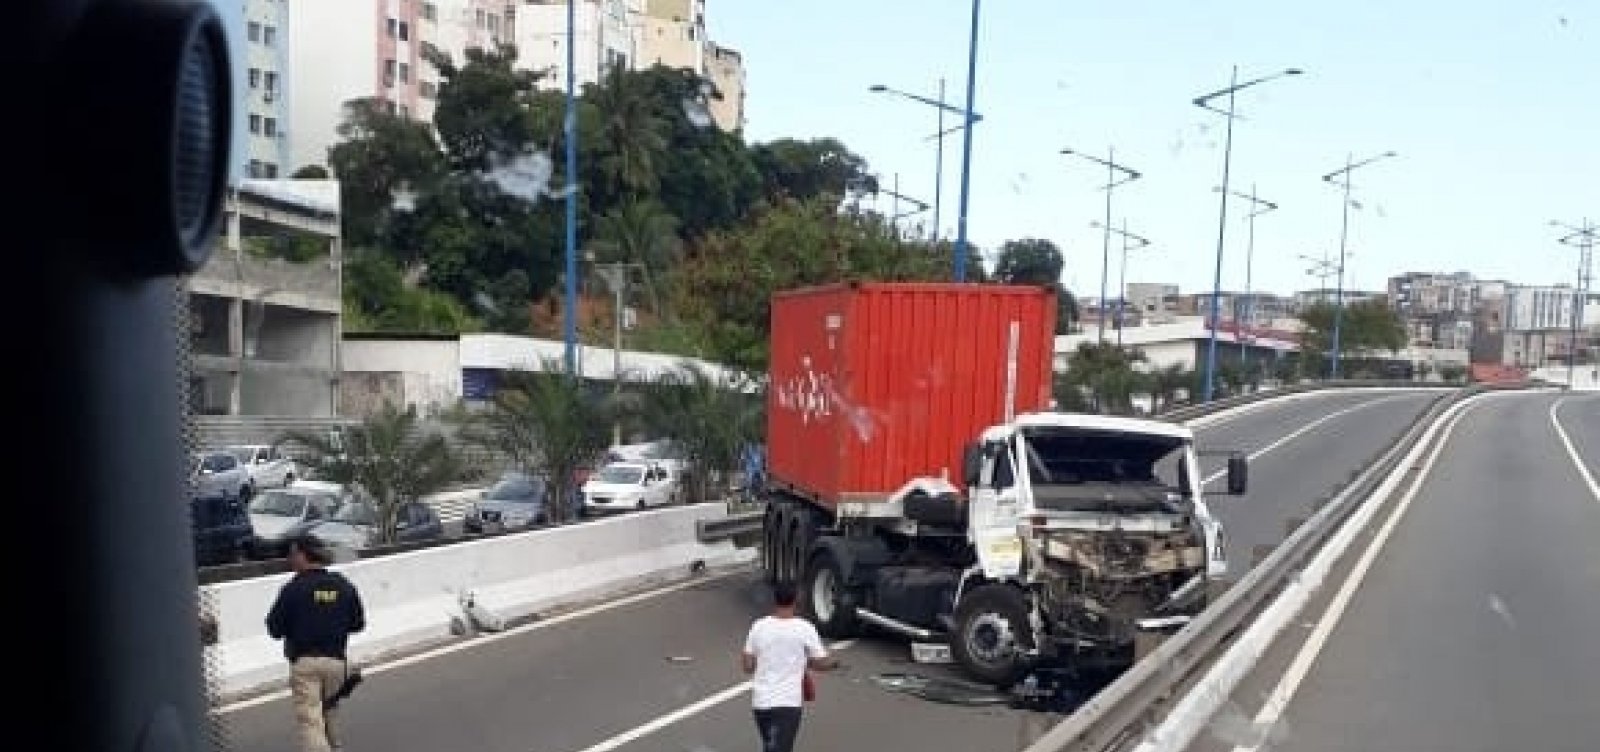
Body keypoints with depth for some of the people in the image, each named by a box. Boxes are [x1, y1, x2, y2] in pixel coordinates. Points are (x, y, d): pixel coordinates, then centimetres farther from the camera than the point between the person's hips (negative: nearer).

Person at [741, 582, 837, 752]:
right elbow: (822, 663, -4)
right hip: (788, 701, -4)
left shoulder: (758, 626, 0)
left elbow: (748, 666, 4)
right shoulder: (805, 629, -8)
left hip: (761, 700, 4)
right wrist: (833, 662, 18)